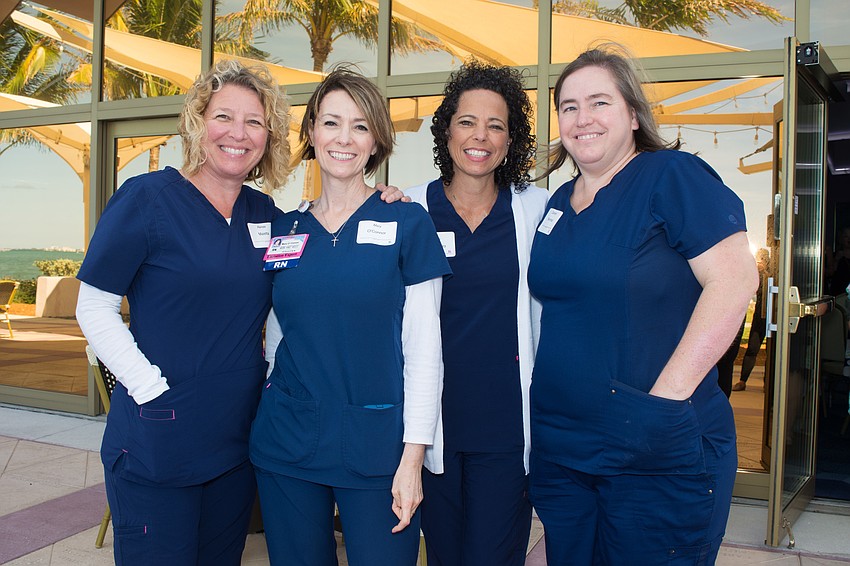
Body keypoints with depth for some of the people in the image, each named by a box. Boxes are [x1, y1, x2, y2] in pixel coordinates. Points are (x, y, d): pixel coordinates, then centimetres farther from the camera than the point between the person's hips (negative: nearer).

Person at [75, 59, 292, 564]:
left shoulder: (265, 213, 5)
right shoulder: (146, 198, -10)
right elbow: (94, 309, -10)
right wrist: (151, 388, -15)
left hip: (239, 441, 5)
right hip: (157, 443, -5)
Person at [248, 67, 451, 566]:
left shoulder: (407, 223, -3)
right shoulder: (284, 230, 7)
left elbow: (423, 349, -6)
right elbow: (276, 338, 14)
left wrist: (412, 459, -10)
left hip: (375, 451, -3)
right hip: (287, 449, 3)